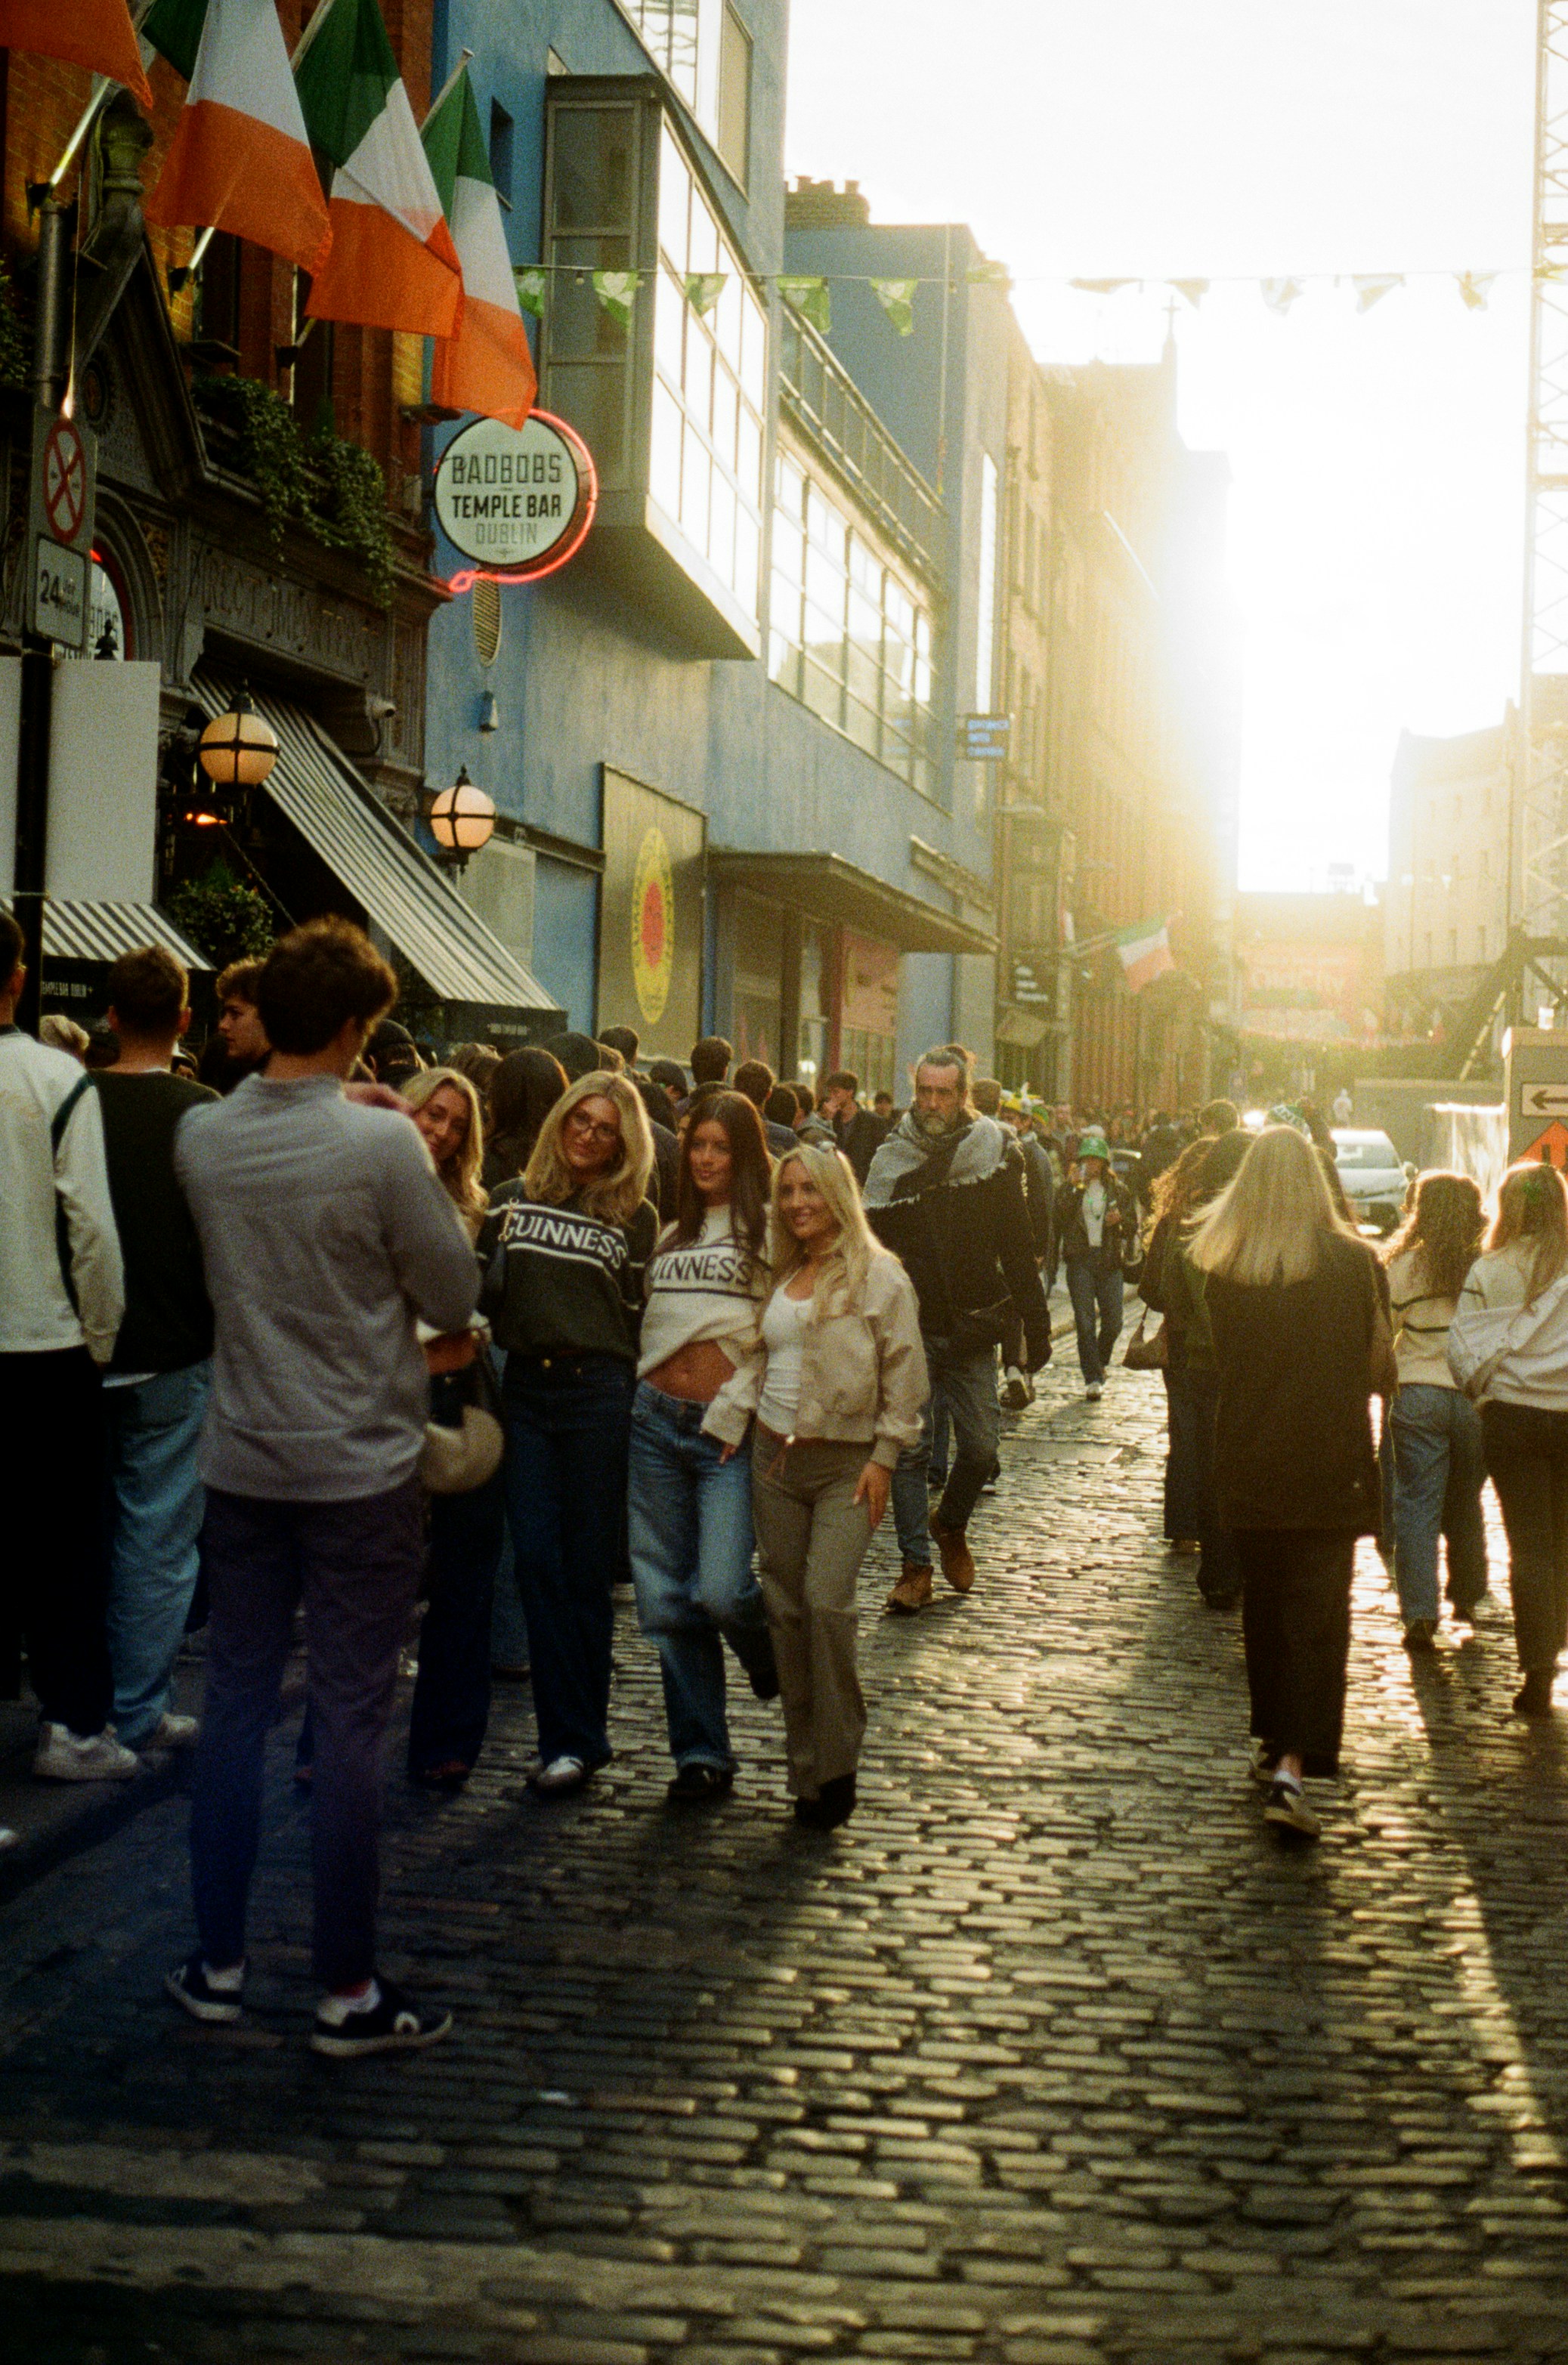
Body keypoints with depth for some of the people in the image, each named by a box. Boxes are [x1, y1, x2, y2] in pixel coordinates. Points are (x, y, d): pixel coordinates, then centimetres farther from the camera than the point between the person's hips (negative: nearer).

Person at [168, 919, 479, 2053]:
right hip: (362, 1468, -5)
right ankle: (350, 1990, 10)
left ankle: (219, 1961, 22)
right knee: (352, 1720, 2)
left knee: (237, 1704, 13)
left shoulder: (202, 1135, -2)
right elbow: (456, 1296, -10)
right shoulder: (383, 1144, -17)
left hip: (243, 1461, 5)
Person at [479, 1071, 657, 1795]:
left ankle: (579, 1740, 9)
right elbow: (479, 1292, 15)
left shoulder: (635, 1217, 5)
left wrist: (634, 1399, 1)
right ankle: (569, 1735, 5)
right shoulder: (511, 1200, 10)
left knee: (586, 1566, 1)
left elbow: (641, 1318, 6)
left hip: (598, 1393, -2)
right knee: (538, 1560, -2)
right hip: (525, 1390, 2)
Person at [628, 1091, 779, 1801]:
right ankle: (701, 1755, 12)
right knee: (666, 1598, 3)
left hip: (728, 1427, -6)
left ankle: (777, 1662, 18)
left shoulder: (771, 1228, 1)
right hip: (656, 1421, 6)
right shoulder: (672, 1233, 21)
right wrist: (642, 1386, 10)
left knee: (720, 1590, -16)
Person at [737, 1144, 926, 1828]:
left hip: (846, 1461, -6)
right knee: (786, 1610, 5)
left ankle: (837, 1765, -6)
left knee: (827, 1601, -18)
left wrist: (884, 1457, -9)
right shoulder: (782, 1277, 15)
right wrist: (728, 1428, 9)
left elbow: (904, 1371, -5)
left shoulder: (877, 1274, -4)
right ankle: (807, 1772, 13)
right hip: (775, 1458, 6)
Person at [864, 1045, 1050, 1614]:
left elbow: (1018, 1248, 4)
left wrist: (1036, 1325, 1)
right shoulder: (891, 1161, 0)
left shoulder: (992, 1155, 1)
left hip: (972, 1330, 1)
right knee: (909, 1447, -3)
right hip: (911, 1329, -1)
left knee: (981, 1447, 4)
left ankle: (951, 1526, 32)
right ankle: (915, 1565, 6)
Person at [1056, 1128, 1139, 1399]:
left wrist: (1120, 1220, -8)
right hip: (1079, 1259, -1)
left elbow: (1133, 1225, 13)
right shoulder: (1069, 1188, 7)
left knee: (1113, 1322, 0)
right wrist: (1074, 1188, -13)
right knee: (1085, 1323, -8)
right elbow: (1059, 1217, -9)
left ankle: (1100, 1362, 30)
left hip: (1109, 1260, 1)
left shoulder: (1117, 1189, 11)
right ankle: (1093, 1379, -4)